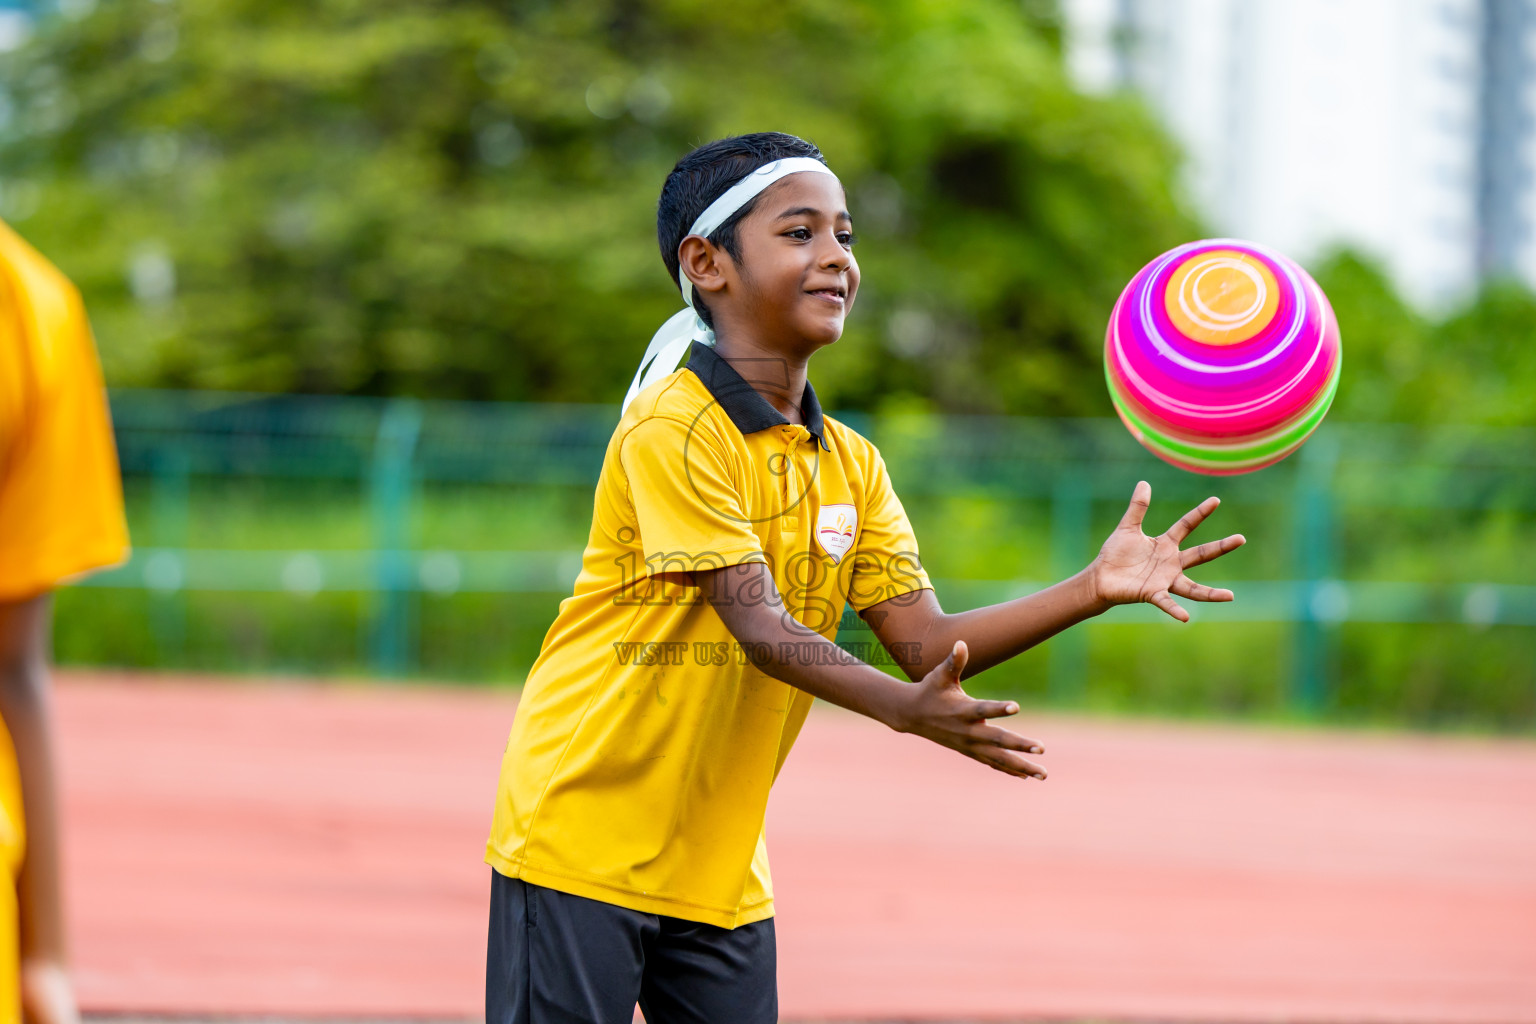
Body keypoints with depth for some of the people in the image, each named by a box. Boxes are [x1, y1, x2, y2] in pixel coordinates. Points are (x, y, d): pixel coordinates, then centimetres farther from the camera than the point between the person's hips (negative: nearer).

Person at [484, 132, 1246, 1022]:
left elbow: (924, 641, 0)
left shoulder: (852, 466, 9)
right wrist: (903, 708, -38)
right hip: (579, 845, -7)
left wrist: (1096, 589, -12)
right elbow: (760, 626, -23)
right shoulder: (670, 432, -15)